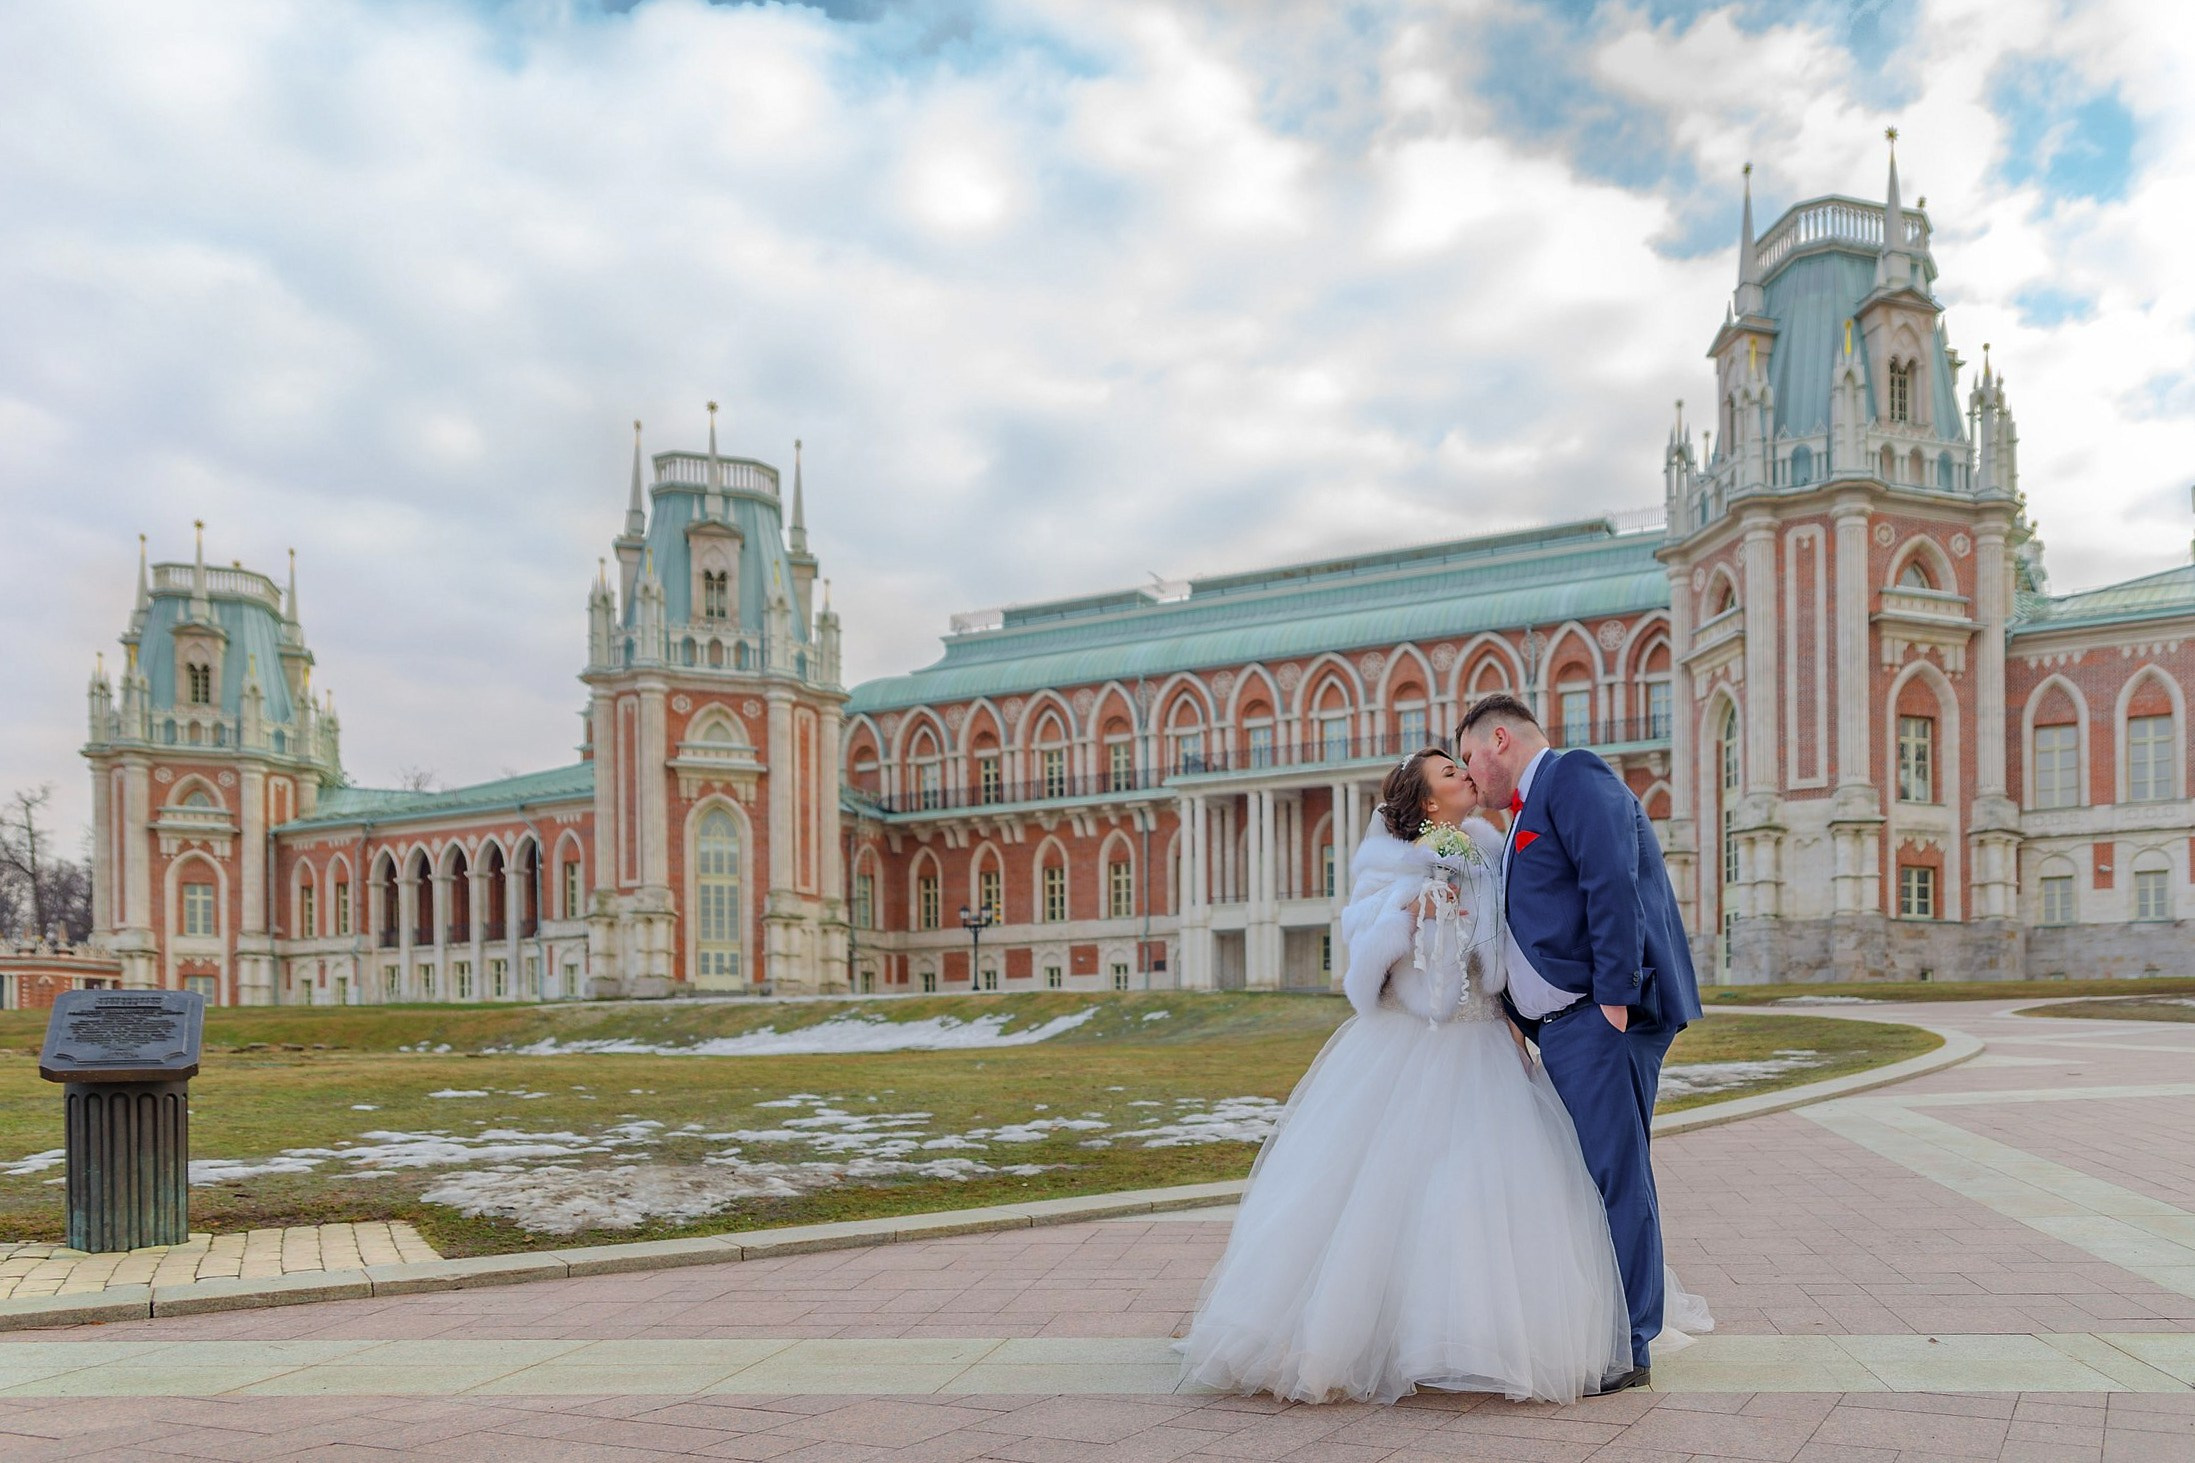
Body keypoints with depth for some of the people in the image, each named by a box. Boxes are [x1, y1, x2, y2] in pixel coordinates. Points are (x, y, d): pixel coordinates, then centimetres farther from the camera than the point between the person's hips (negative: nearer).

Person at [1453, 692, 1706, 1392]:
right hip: (1563, 1024, 10)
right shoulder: (1530, 812, 25)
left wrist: (1614, 999, -22)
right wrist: (1519, 1017, 18)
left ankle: (1626, 1350, 1)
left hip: (1601, 1017, -10)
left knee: (1612, 1174, -6)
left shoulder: (1573, 777, -5)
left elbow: (1614, 884, -17)